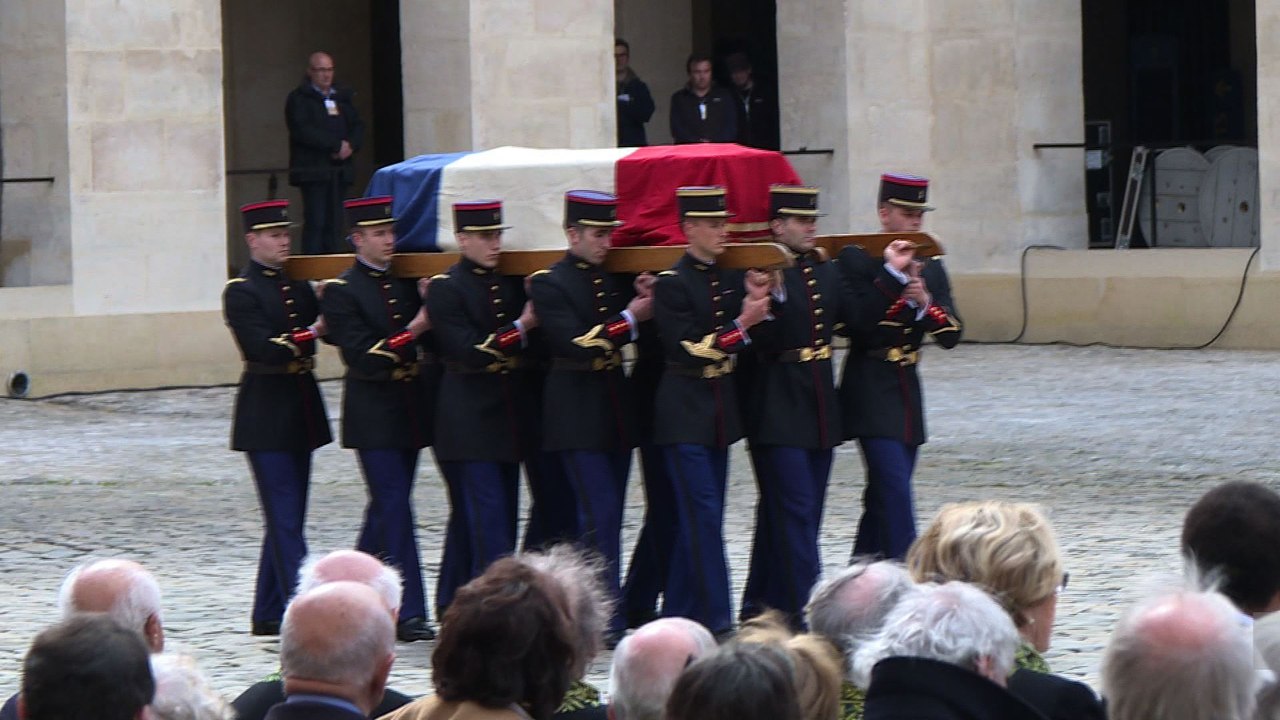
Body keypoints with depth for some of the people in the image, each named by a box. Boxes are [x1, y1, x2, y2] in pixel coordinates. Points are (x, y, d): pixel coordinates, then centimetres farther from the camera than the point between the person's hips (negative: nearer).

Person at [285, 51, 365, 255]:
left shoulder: (343, 97, 20)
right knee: (315, 222, -12)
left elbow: (358, 127, 15)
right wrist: (337, 144, -14)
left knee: (333, 223, 3)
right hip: (313, 168, -5)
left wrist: (351, 145, -8)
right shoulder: (299, 99, 1)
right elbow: (303, 131, -12)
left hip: (340, 169, 5)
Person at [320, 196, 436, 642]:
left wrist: (433, 307, -7)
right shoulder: (342, 292, -8)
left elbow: (430, 339, 10)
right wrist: (413, 332, -22)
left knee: (388, 507, 13)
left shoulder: (406, 282, 11)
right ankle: (409, 613, -10)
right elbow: (361, 357, -16)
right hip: (374, 415, -7)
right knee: (394, 508, -10)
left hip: (410, 409, 7)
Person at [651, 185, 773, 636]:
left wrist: (756, 302, -7)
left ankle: (679, 614, 19)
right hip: (685, 412, -8)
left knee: (702, 516, 11)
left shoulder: (730, 279, 10)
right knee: (704, 514, -9)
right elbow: (686, 349, -18)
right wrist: (741, 324, -23)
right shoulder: (672, 284, -11)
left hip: (720, 411, 8)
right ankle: (715, 619, -9)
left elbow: (749, 342, 10)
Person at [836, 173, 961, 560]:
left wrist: (925, 303, -14)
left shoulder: (931, 268, 13)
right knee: (896, 490, -16)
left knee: (884, 494, 12)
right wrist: (892, 273, -20)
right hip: (871, 392, -7)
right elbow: (858, 323, -19)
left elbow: (951, 335, 4)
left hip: (908, 390, 7)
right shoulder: (856, 259, -6)